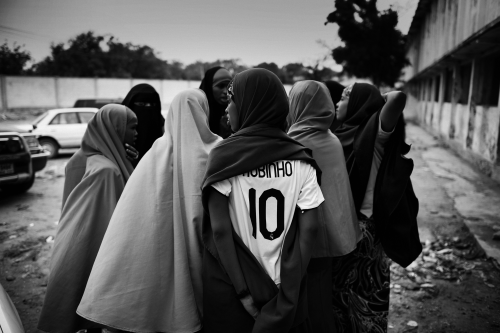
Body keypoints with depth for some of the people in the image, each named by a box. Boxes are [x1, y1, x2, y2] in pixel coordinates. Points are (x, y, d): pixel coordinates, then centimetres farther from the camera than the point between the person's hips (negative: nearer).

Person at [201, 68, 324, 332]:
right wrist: (290, 290, -5)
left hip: (231, 290, -2)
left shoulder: (223, 156, -10)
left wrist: (243, 291, -11)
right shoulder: (301, 159, -3)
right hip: (285, 290, 2)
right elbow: (309, 228, -7)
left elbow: (219, 230, -14)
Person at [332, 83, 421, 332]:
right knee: (339, 301, 20)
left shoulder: (375, 132, -13)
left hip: (362, 228, -7)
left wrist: (384, 98, -14)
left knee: (363, 307, 9)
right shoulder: (347, 134, 8)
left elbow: (399, 97, -31)